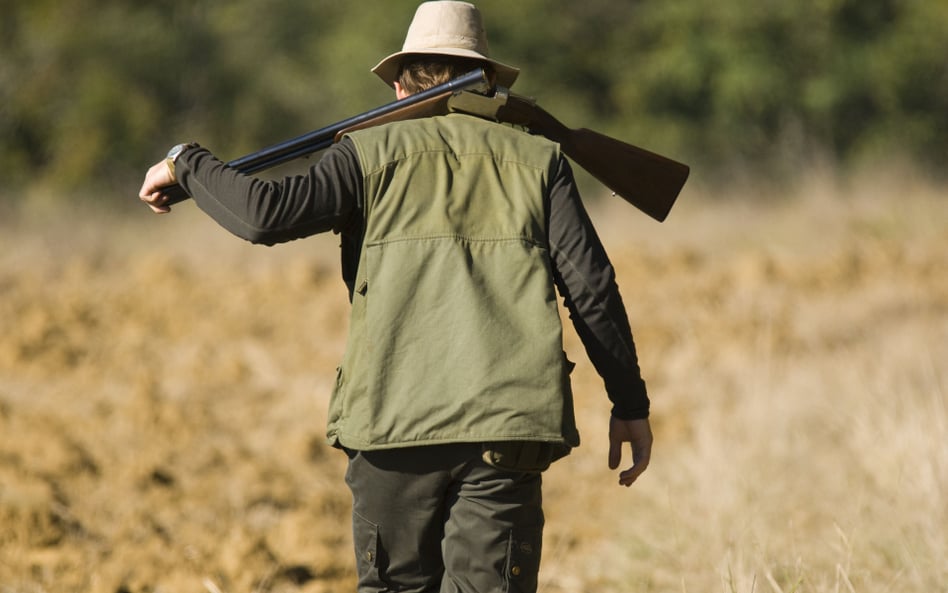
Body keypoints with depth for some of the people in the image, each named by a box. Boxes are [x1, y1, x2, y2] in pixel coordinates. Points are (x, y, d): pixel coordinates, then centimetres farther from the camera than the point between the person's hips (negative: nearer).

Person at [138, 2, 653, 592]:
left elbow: (266, 216, -6)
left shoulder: (371, 154, 9)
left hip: (395, 418, 0)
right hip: (508, 422, 0)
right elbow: (591, 284, 5)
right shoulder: (538, 160, 13)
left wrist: (187, 164, 11)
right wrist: (630, 404, 9)